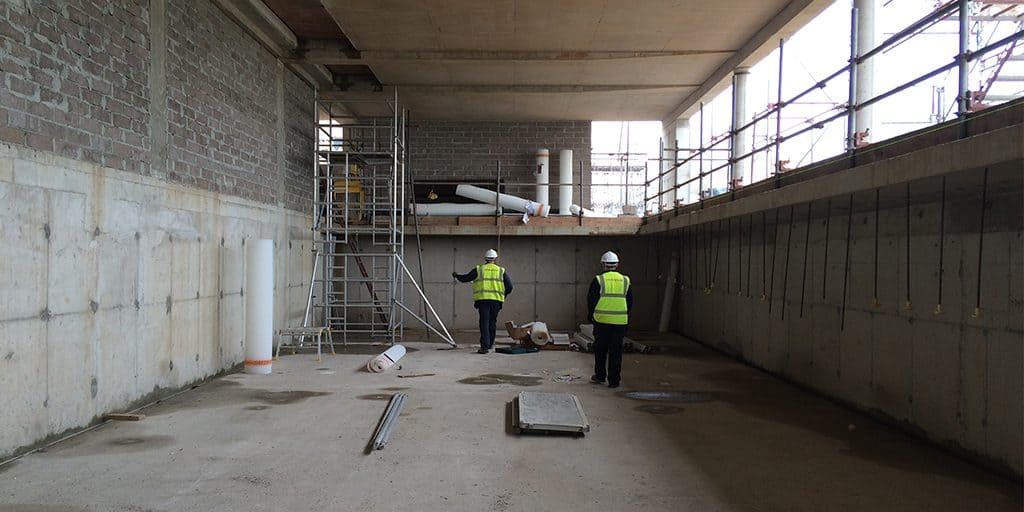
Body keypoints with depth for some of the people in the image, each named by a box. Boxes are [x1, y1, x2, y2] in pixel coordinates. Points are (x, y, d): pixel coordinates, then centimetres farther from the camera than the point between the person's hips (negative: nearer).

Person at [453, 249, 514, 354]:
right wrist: (503, 295, 25)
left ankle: (484, 346, -14)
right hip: (496, 300, 2)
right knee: (492, 322, 16)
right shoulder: (501, 271, 10)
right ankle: (490, 344, 27)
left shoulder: (478, 270, 6)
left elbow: (465, 278, 10)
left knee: (484, 322, -4)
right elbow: (509, 287, 6)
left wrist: (456, 275, 30)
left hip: (482, 299, -2)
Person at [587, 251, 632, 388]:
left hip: (601, 320, -2)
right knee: (616, 351, 5)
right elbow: (630, 301, 10)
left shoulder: (598, 280, -4)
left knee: (600, 350, 13)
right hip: (620, 322, 2)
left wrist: (592, 315, 12)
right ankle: (614, 380, 6)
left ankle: (600, 375, 21)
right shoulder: (625, 280, 6)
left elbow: (591, 300, -2)